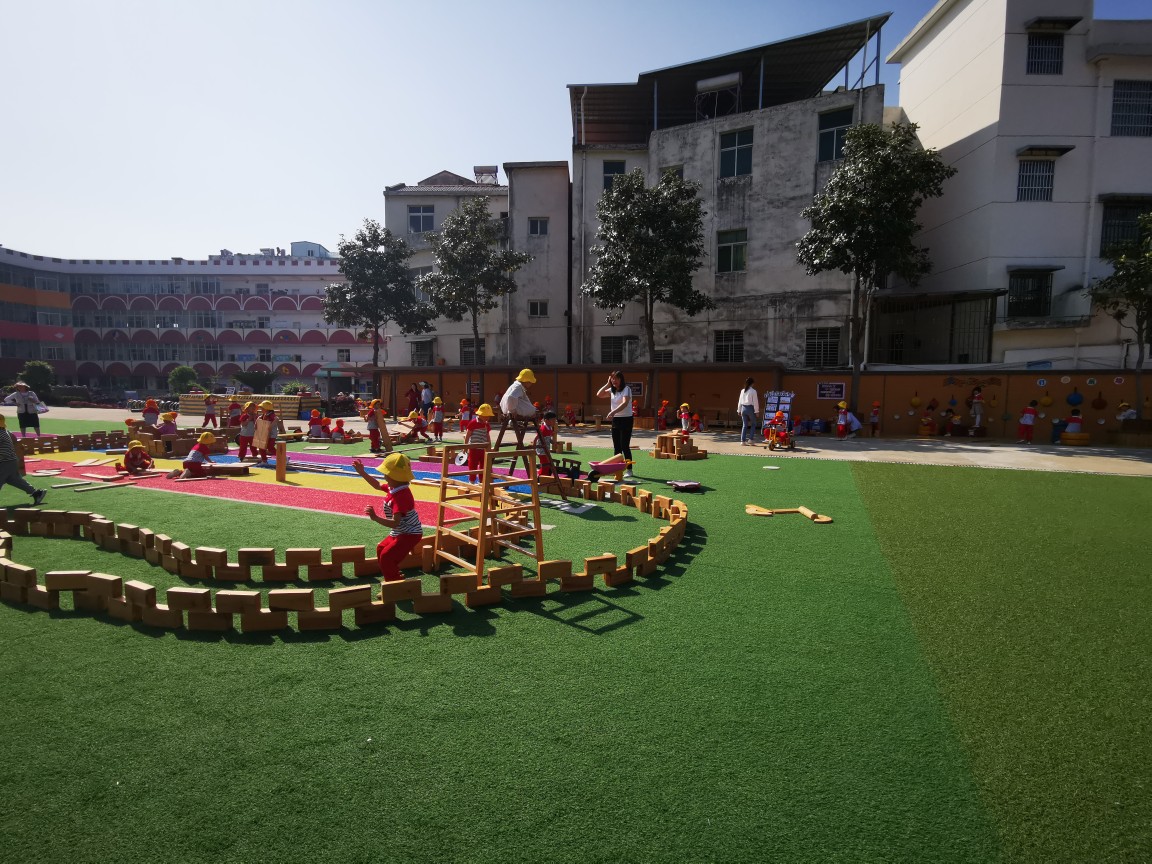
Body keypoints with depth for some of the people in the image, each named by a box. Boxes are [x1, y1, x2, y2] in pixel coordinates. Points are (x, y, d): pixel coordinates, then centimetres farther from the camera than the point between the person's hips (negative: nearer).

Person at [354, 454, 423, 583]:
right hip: (400, 533, 11)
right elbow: (377, 486, 19)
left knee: (386, 556, -16)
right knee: (381, 548, 23)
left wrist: (375, 517, -44)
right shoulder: (394, 488, -1)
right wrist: (362, 473, 16)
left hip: (409, 534, -11)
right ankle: (396, 577, 35)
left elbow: (394, 523, -36)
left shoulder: (401, 496, -31)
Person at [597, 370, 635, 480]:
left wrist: (613, 412, -40)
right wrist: (608, 384, 0)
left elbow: (625, 403, -28)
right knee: (616, 447, 10)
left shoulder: (626, 389, -13)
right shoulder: (612, 390, 10)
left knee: (625, 446, -8)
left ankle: (629, 470, -2)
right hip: (615, 419, 7)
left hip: (626, 419, -7)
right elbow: (599, 394, 7)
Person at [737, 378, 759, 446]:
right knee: (753, 424, 12)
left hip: (743, 408, 5)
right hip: (750, 408, -5)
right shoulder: (753, 391, -8)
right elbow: (755, 402, -9)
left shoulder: (742, 391, 7)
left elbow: (740, 401, 10)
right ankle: (751, 439, 5)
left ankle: (743, 441, 5)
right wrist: (757, 411, -4)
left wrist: (739, 410, 18)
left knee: (744, 425, 9)